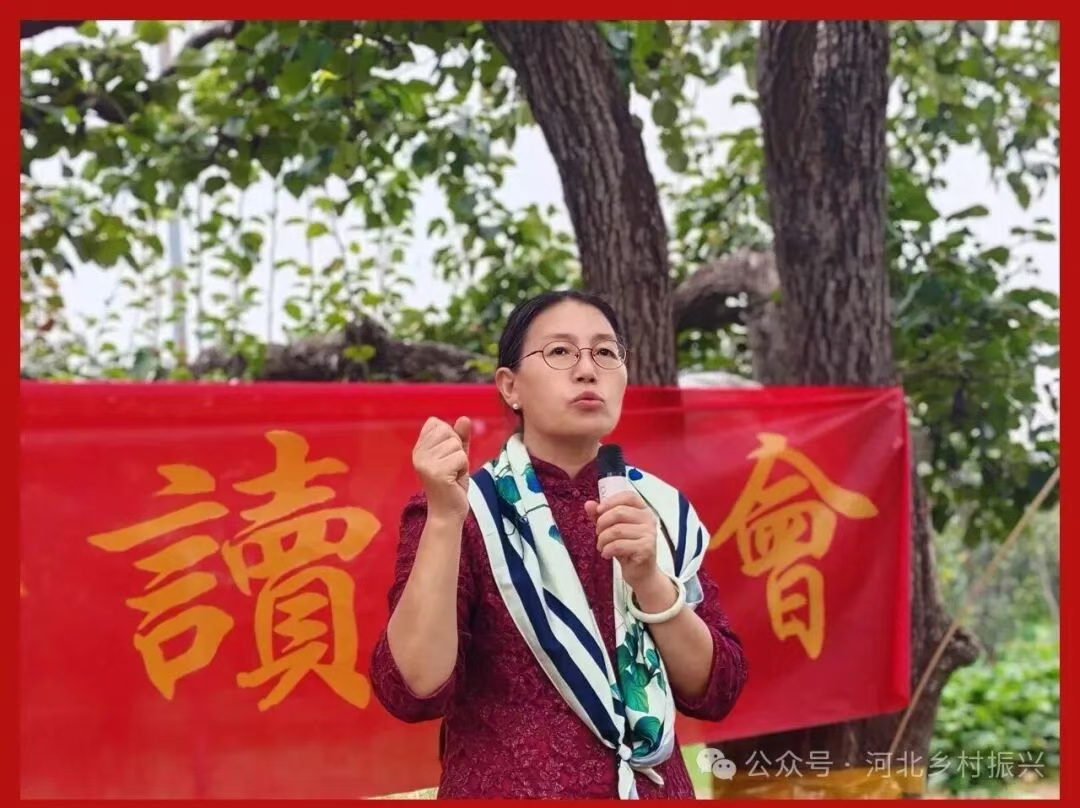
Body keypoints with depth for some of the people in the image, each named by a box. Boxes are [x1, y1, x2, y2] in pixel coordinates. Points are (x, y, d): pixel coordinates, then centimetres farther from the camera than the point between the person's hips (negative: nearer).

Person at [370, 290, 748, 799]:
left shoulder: (658, 510, 1)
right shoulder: (467, 510, -9)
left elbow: (715, 691, -5)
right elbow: (413, 692, -21)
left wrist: (648, 578, -20)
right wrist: (445, 518, -30)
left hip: (654, 788, 4)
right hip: (507, 789, -3)